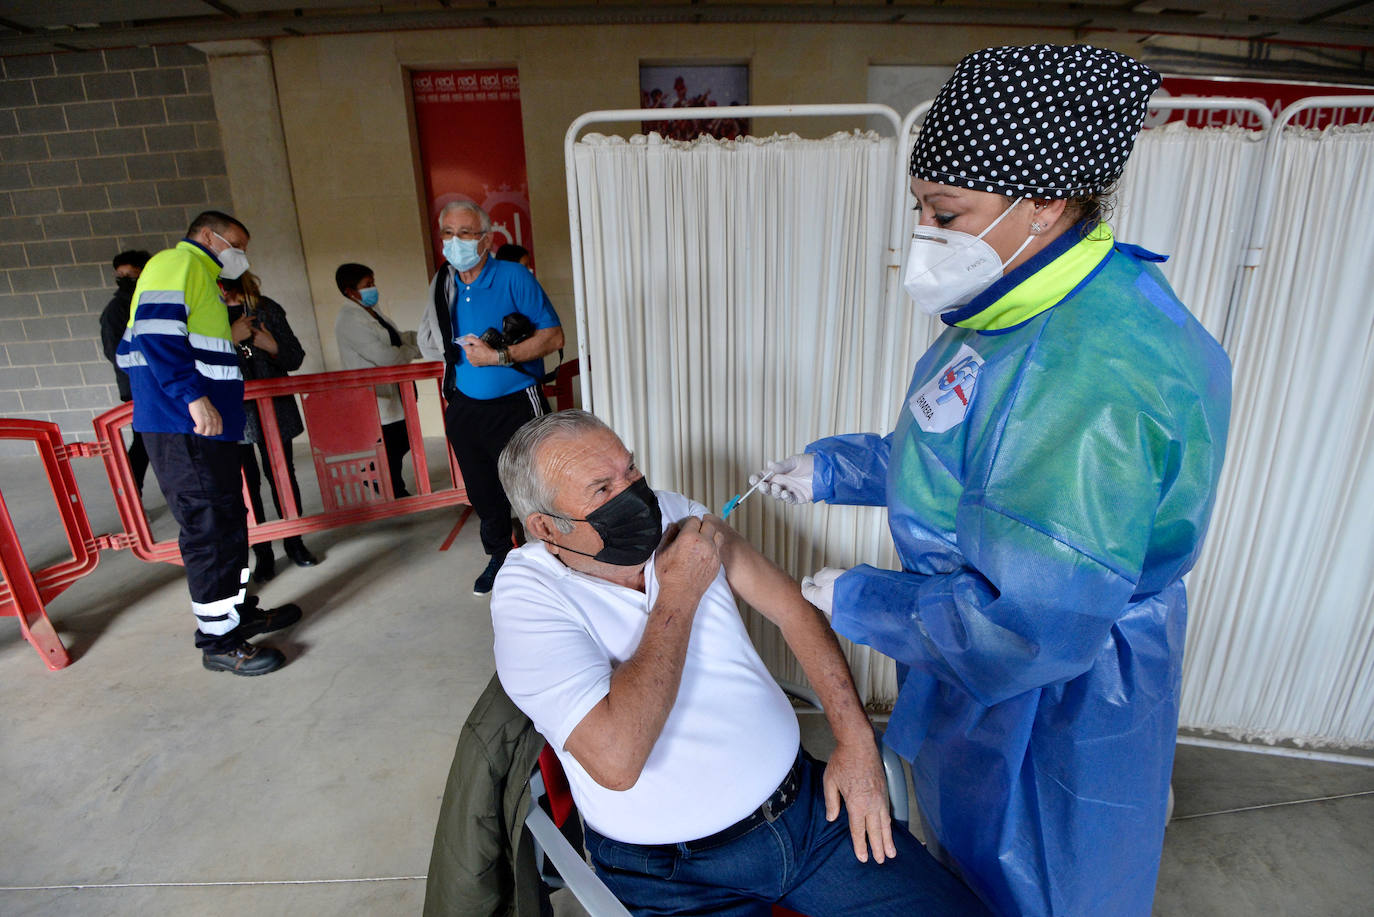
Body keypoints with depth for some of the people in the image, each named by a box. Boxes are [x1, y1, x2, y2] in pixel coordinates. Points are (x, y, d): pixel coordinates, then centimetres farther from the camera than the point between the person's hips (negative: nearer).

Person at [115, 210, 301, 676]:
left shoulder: (199, 277, 25)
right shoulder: (179, 262, -5)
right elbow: (155, 329, -21)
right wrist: (194, 396, -26)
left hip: (202, 427, 10)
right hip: (183, 427, -10)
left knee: (228, 521, 16)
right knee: (207, 529, -6)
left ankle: (237, 610, 28)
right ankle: (219, 640, 2)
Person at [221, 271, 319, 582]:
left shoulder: (266, 308, 7)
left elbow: (296, 357, 8)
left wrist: (273, 346, -11)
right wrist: (229, 338, -19)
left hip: (273, 408, 2)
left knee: (282, 476, 8)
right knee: (246, 484, 2)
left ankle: (293, 541, 24)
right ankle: (262, 552, 15)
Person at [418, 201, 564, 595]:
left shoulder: (514, 277, -9)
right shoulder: (443, 285, 8)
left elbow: (554, 336, -14)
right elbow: (432, 344, 21)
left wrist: (498, 356, -20)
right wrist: (462, 347, 1)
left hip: (516, 407, -6)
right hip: (466, 409, 6)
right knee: (483, 493, 17)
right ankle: (500, 557, 37)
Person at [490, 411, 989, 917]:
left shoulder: (677, 515, -2)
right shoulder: (528, 595, -17)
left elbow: (791, 605, 4)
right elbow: (615, 761, -28)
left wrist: (855, 740, -3)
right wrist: (679, 593, -21)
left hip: (806, 800, 4)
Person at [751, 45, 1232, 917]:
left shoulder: (1095, 377, -36)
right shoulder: (1032, 308, -1)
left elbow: (1034, 627, -33)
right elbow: (959, 458, 12)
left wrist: (858, 601, -21)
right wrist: (831, 468, 7)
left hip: (1047, 700, -9)